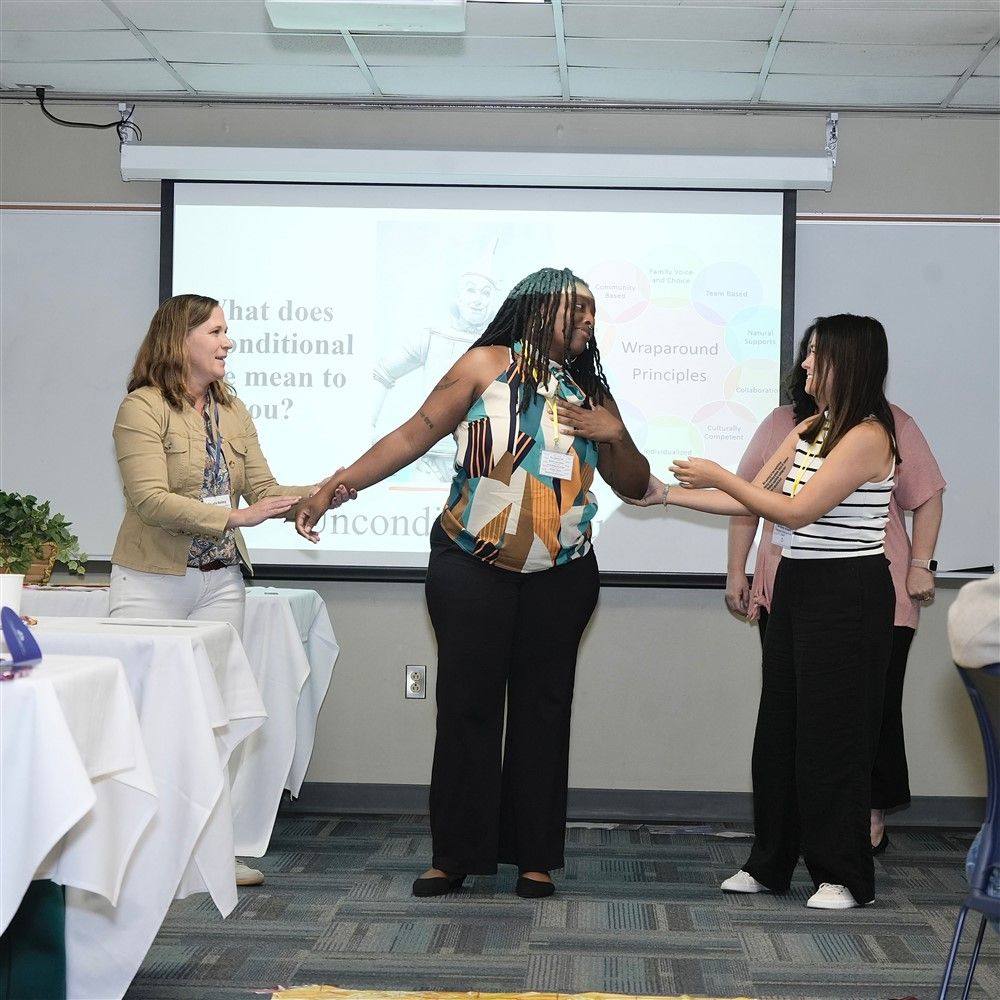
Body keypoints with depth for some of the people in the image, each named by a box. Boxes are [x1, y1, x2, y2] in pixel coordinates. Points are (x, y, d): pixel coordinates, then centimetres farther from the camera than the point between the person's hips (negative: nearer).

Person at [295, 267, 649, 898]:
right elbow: (417, 434, -4)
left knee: (543, 709, 5)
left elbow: (635, 487, 16)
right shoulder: (488, 365, -1)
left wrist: (614, 434, -4)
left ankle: (535, 856, 14)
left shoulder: (590, 392, 11)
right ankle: (457, 854, 9)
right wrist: (335, 488, -10)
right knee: (467, 706, -2)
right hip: (473, 569, -3)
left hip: (561, 578, 3)